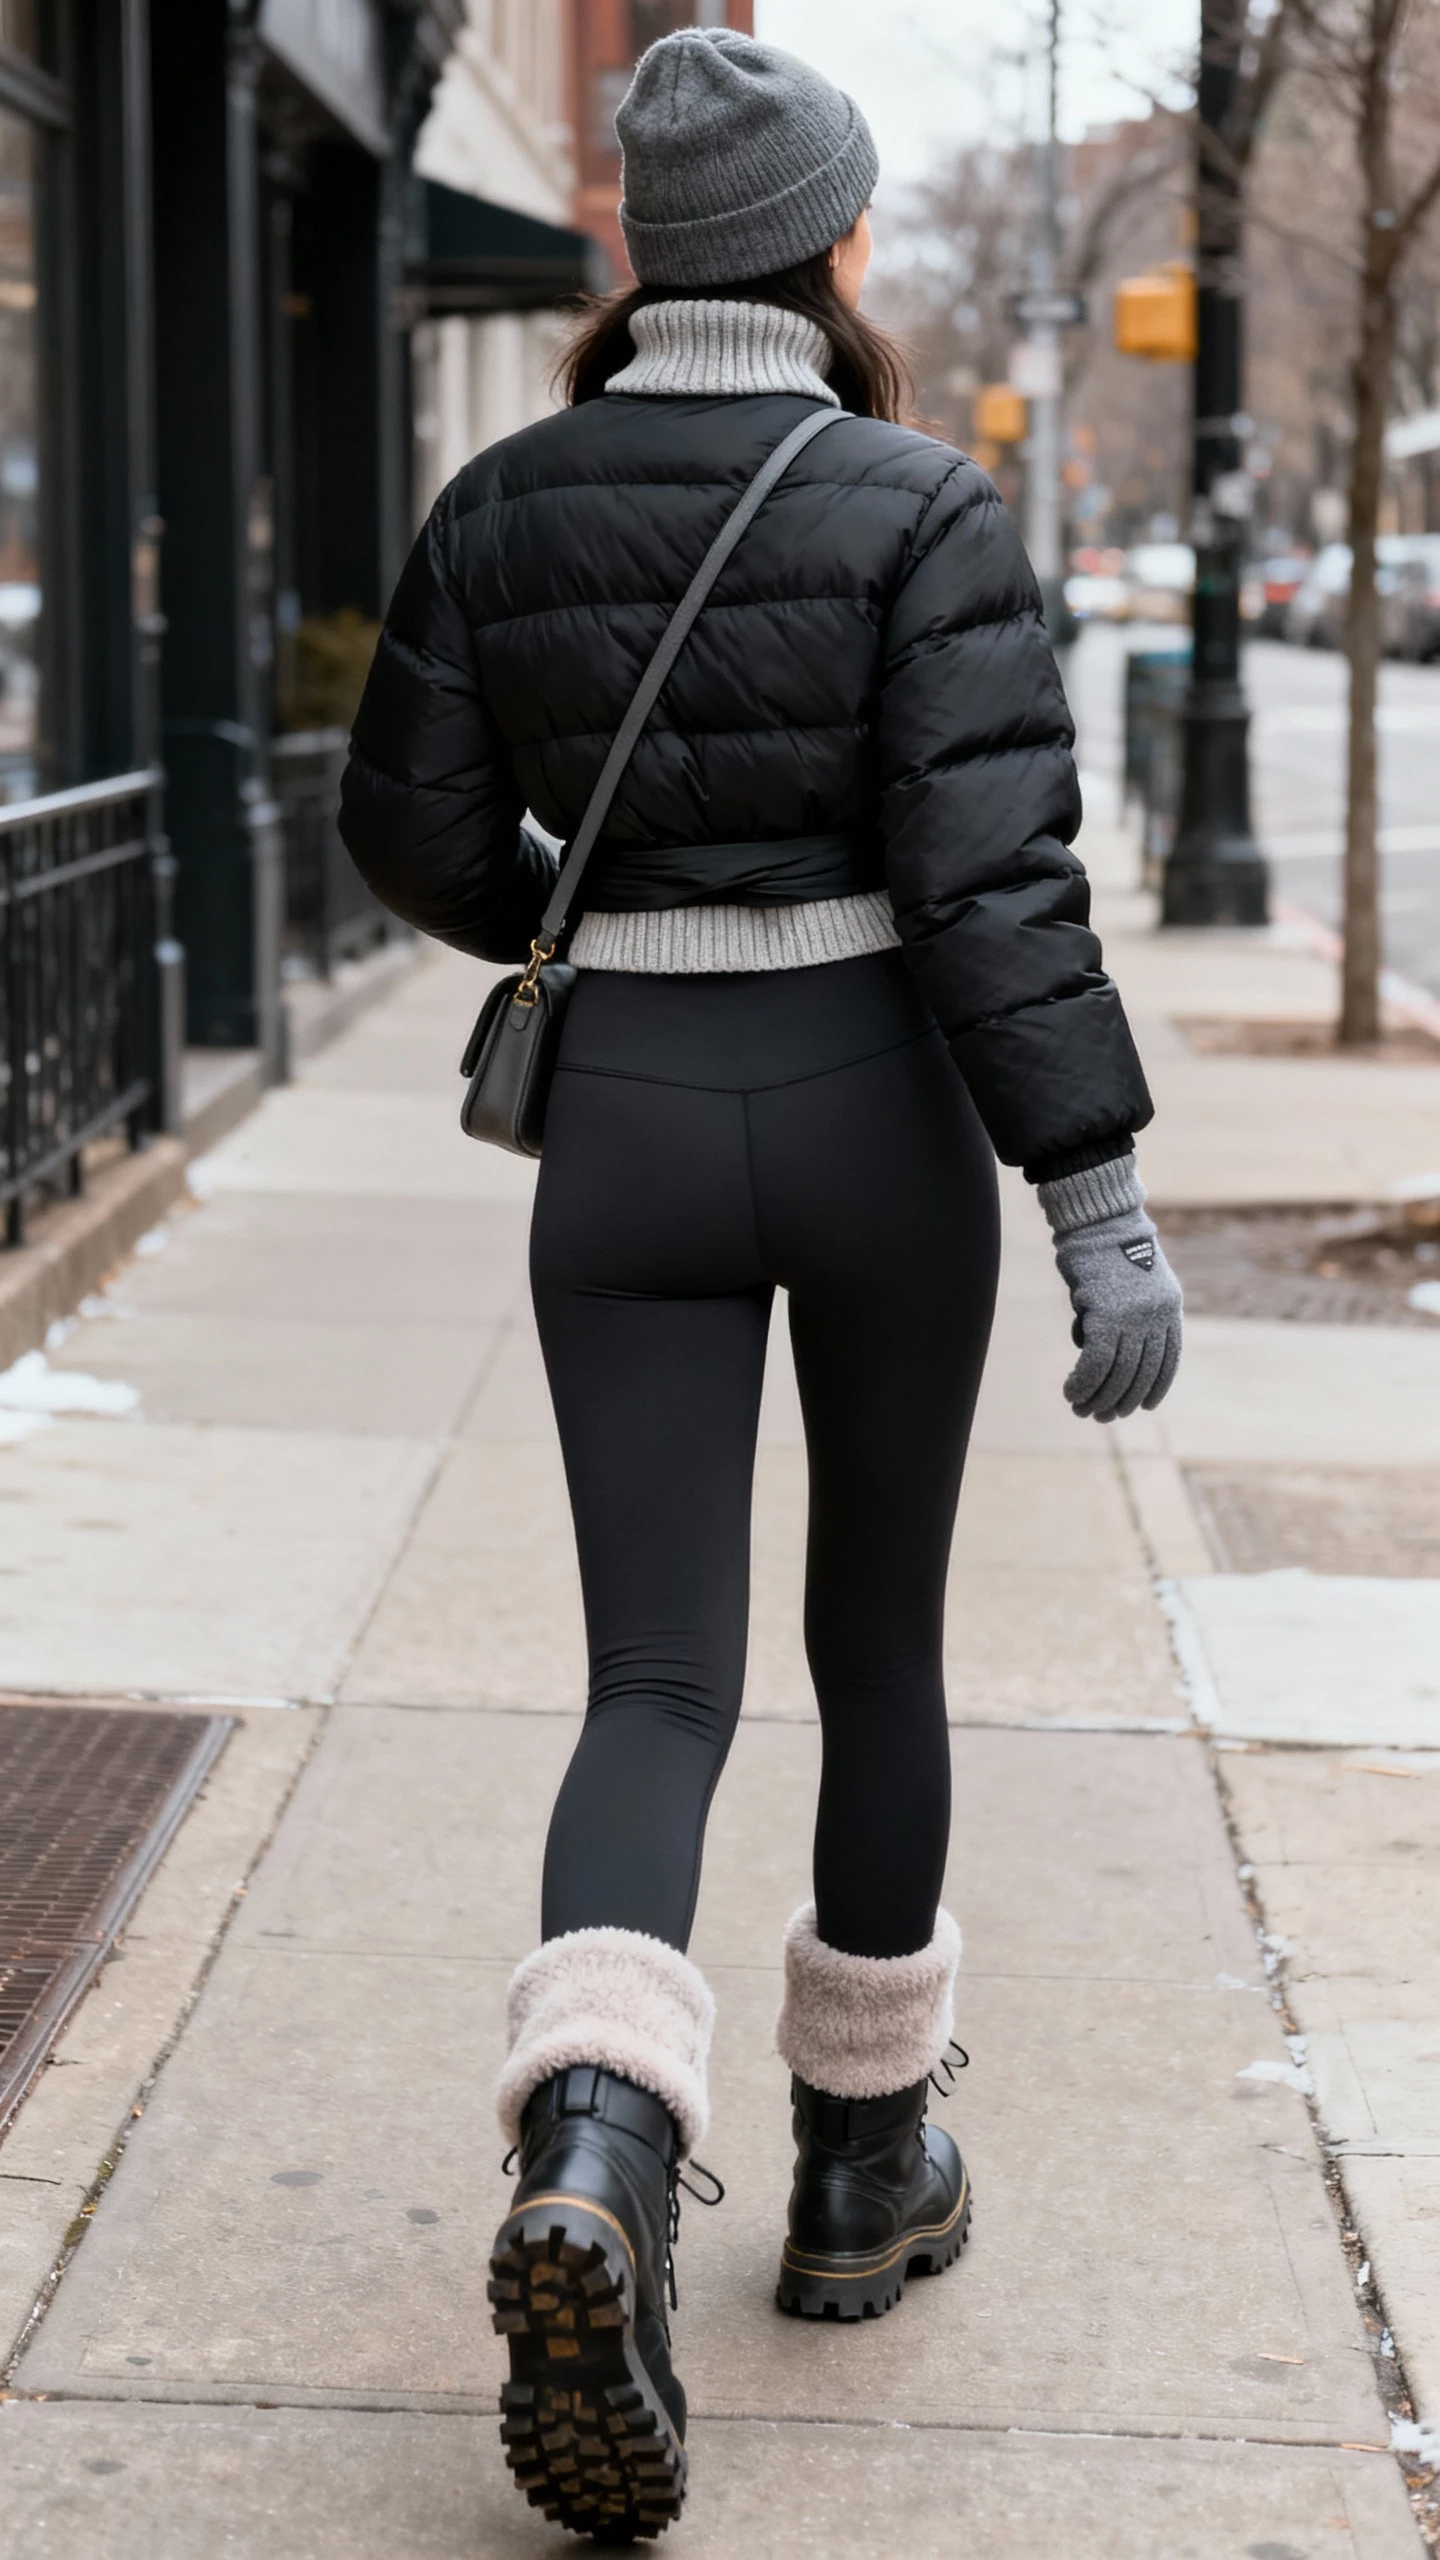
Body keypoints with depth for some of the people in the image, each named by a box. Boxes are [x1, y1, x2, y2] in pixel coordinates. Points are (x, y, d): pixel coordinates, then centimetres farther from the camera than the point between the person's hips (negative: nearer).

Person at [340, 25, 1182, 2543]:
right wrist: (1104, 1199, -16)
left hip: (626, 1129, 2)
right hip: (880, 1114, -2)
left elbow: (417, 832, 8)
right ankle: (864, 2161, 29)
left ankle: (592, 2160, -27)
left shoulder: (505, 503, 1)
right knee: (878, 1635, 18)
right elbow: (996, 871, -17)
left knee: (656, 1693, 0)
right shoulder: (918, 506, -10)